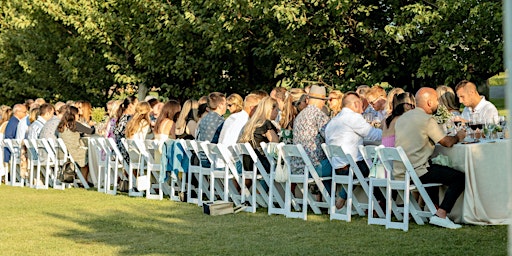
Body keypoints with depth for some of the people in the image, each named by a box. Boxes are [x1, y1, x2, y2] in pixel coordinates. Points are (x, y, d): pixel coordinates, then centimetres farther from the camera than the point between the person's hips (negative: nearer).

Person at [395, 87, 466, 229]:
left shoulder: (402, 118, 14)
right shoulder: (427, 120, -12)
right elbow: (447, 142, -10)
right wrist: (458, 136, 12)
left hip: (399, 173, 9)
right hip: (416, 172, -9)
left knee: (434, 169, 36)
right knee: (460, 178, -4)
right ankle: (440, 215, -12)